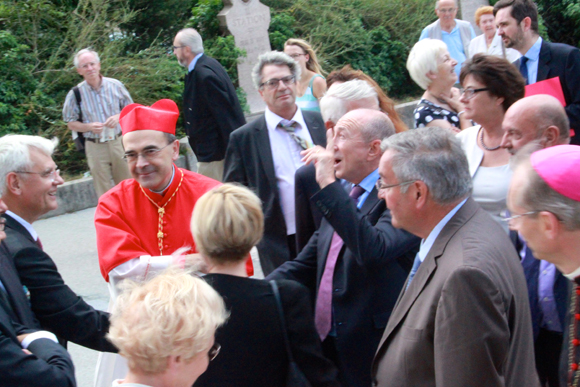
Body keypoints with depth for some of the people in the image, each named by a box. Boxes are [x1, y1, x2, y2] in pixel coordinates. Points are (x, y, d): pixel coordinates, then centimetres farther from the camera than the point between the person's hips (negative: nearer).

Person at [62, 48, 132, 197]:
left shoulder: (115, 85, 0)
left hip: (119, 143, 1)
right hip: (95, 147, -1)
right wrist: (89, 127, -16)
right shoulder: (75, 94, -4)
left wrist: (119, 117, -12)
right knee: (103, 193, 4)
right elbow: (71, 123, 3)